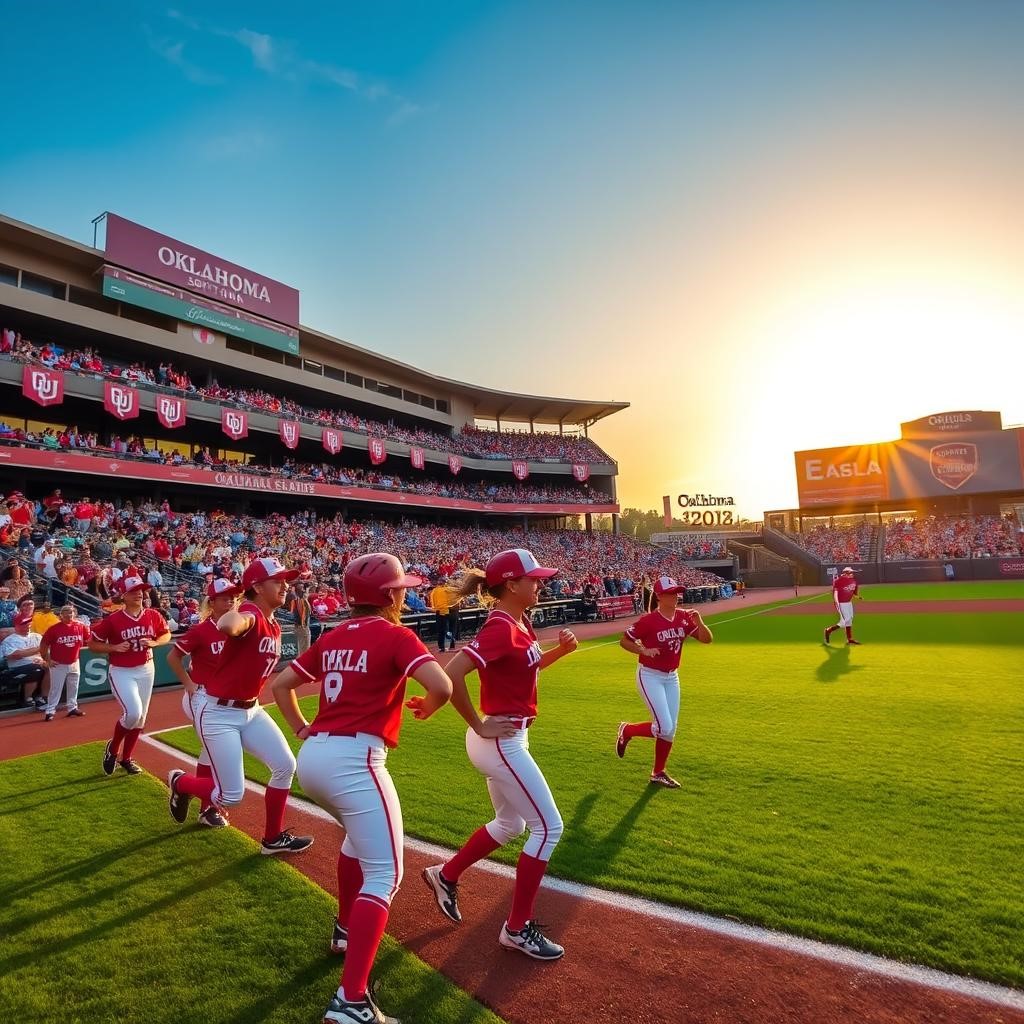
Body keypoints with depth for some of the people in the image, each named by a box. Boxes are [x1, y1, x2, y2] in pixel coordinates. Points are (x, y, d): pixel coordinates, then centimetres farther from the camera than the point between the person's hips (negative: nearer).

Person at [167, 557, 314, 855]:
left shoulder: (274, 627, 5)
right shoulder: (250, 613, -25)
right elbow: (227, 627, -52)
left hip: (249, 710, 9)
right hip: (217, 712, -8)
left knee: (286, 766, 4)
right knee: (231, 796, -3)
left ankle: (273, 838, 22)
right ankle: (179, 782, 28)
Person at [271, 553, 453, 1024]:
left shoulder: (332, 638, 13)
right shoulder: (395, 635, -7)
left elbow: (281, 683, 20)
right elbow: (443, 686, -20)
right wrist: (426, 707, 1)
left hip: (312, 757, 8)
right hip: (354, 760, -8)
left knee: (360, 835, 33)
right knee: (384, 875, -1)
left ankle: (347, 929, 45)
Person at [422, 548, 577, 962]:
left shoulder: (520, 623, 5)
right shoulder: (500, 628, -24)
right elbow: (451, 674, -33)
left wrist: (561, 650, 4)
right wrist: (479, 726, -22)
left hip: (508, 739, 10)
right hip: (501, 742, -10)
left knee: (510, 824, 23)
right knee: (548, 826, 0)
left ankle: (445, 875, 39)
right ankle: (517, 928, 15)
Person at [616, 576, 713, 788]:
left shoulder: (684, 617, -3)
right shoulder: (648, 620, -18)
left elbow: (706, 639, -4)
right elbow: (624, 641, -11)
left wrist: (699, 623, -23)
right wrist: (644, 651, -26)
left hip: (672, 678, 6)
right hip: (650, 677, -6)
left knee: (671, 730, 10)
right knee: (664, 727, -12)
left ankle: (658, 773, 27)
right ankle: (627, 730, 14)